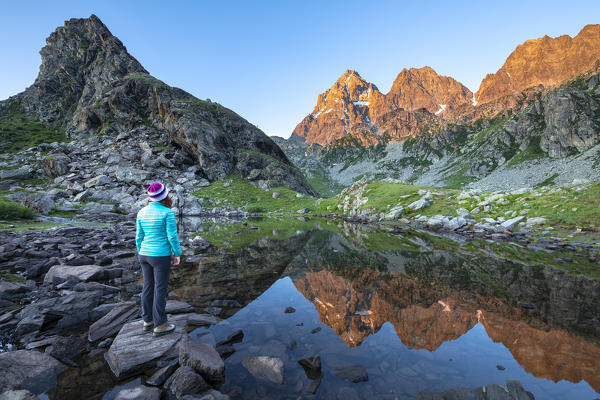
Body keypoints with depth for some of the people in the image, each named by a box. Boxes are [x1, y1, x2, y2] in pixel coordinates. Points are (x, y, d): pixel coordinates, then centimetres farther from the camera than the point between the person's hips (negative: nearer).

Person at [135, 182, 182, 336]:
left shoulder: (142, 212, 2)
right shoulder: (167, 213, -17)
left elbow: (139, 236, 6)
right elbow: (172, 236, -17)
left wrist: (142, 254, 17)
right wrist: (177, 254, -5)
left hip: (145, 255, 7)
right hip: (161, 257, -7)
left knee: (148, 287, 17)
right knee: (160, 290, 3)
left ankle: (148, 321, 30)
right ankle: (159, 325, 13)